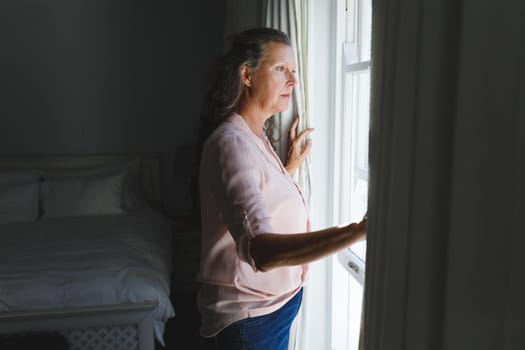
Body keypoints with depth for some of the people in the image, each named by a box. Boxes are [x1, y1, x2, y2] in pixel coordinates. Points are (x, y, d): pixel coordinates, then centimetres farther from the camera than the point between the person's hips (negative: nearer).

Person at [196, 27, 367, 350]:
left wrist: (291, 166, 9)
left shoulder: (255, 137, 6)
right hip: (250, 313, -9)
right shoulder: (231, 143, -25)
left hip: (275, 300, 9)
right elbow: (260, 250, -39)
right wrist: (359, 230, -47)